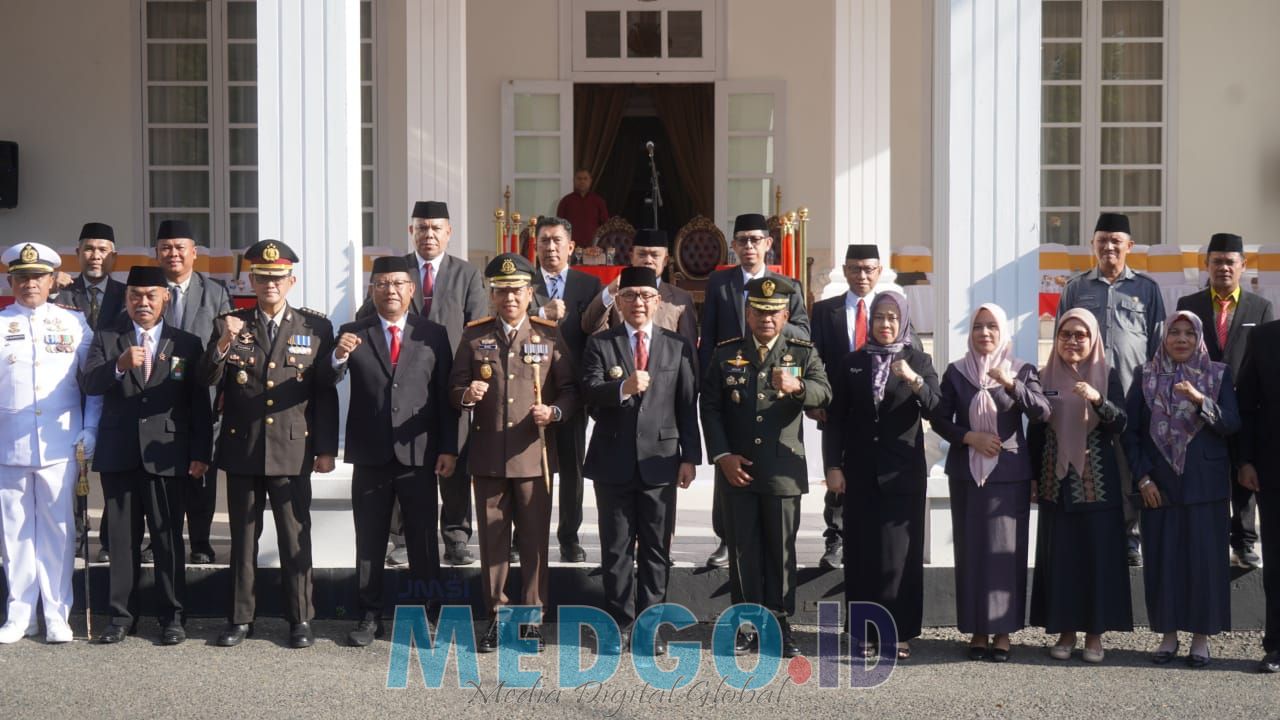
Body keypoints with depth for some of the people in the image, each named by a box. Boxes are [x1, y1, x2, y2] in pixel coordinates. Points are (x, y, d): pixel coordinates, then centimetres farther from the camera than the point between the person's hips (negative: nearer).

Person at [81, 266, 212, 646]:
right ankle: (122, 615, 15)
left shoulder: (187, 344, 5)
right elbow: (88, 384, -7)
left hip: (166, 456, -1)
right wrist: (119, 366, -26)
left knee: (169, 539, 2)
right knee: (123, 539, 7)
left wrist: (201, 453, -4)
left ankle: (172, 617, 10)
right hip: (118, 455, 1)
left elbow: (200, 403, 3)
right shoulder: (106, 340, 8)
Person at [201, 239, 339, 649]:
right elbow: (208, 379, -6)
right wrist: (223, 344, -25)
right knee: (243, 537, 9)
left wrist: (326, 448, -2)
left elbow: (326, 392, 2)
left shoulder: (315, 328, 3)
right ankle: (240, 618, 18)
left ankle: (300, 620, 12)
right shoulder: (230, 325, 5)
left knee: (295, 537, 3)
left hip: (293, 450, -1)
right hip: (242, 449, 1)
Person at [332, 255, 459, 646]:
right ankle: (370, 616, 16)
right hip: (371, 455, 1)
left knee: (423, 541, 6)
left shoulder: (433, 334, 5)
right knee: (369, 542, 7)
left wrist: (448, 448, -4)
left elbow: (446, 395, 3)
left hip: (419, 455, 0)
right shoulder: (353, 334, 5)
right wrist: (339, 357, -27)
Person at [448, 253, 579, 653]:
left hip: (534, 456, -1)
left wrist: (554, 412, -15)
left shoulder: (549, 336, 4)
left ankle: (532, 619, 14)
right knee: (492, 541, 6)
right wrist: (466, 395, -15)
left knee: (535, 540, 4)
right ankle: (496, 617, 17)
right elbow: (454, 389, 8)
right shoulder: (474, 336, 6)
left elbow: (570, 390, 6)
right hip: (488, 457, 1)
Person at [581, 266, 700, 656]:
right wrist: (623, 388, -28)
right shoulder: (600, 344, 5)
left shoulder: (678, 346, 8)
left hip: (659, 460, 0)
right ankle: (619, 622, 15)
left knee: (656, 549, 5)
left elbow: (688, 406, 5)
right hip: (614, 461, 0)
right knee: (616, 549, 6)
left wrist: (690, 456, 0)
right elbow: (588, 391, -9)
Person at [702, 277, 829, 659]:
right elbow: (710, 408, 4)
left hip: (783, 470, -1)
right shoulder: (725, 354, 7)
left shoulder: (803, 353, 6)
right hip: (737, 468, 1)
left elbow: (824, 393, -11)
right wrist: (722, 455, -7)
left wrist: (796, 387, -32)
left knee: (781, 549, 3)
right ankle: (749, 626, 11)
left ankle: (780, 625, 11)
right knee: (742, 548, 4)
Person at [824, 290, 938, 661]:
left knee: (900, 550, -2)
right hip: (860, 472, 1)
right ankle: (865, 630, 5)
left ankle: (899, 631, 3)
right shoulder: (851, 364, 8)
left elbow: (934, 408, -11)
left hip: (903, 473, -1)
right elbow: (835, 419, 6)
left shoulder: (918, 362, 5)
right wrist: (832, 466, -2)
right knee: (862, 549, 0)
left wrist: (914, 381, -29)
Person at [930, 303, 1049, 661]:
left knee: (1006, 549, -2)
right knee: (970, 548, 1)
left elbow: (1041, 411, -12)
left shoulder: (1021, 370, 3)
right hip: (966, 473, 1)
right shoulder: (956, 372, 6)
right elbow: (940, 419, 6)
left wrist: (1010, 383, -26)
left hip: (1009, 473, -1)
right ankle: (977, 629, 8)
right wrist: (969, 437, -10)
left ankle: (1003, 630, 5)